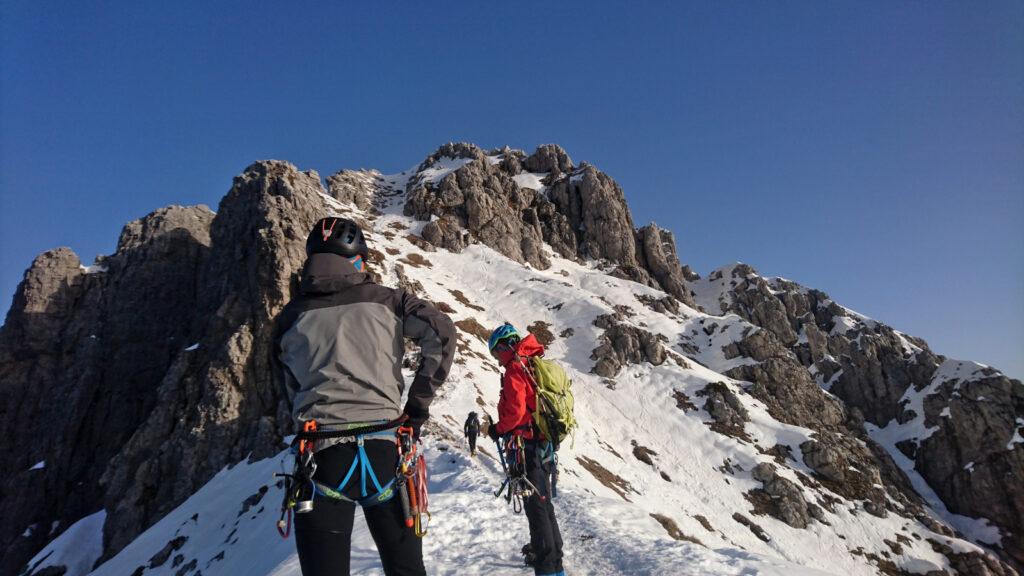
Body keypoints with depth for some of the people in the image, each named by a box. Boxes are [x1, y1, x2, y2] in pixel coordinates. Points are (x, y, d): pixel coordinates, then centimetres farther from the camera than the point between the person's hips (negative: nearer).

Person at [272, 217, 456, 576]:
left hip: (321, 452, 1)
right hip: (385, 449, 0)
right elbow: (442, 334, -4)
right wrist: (417, 410, 0)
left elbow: (292, 390, 14)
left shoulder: (289, 317, 10)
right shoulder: (385, 301, 6)